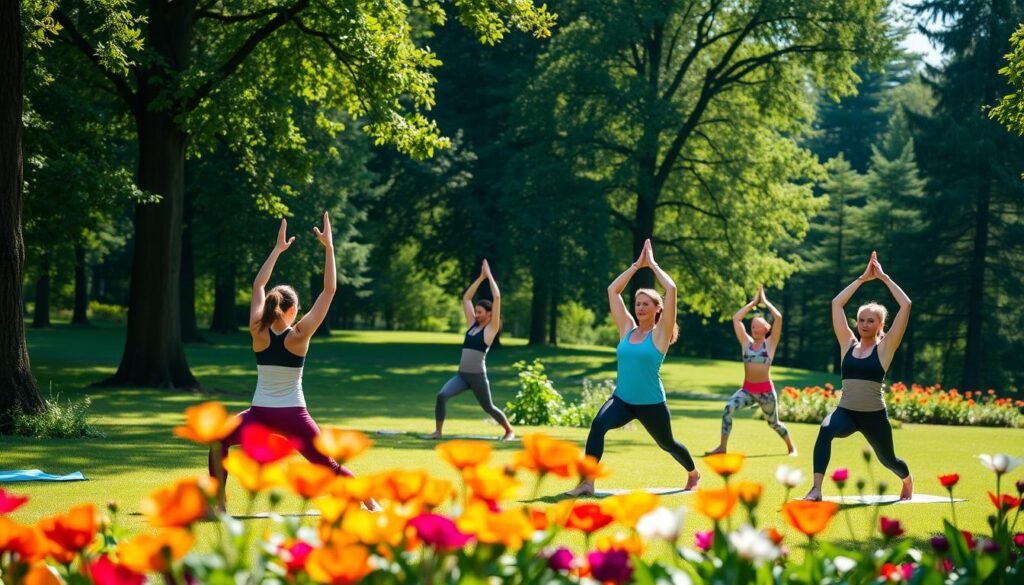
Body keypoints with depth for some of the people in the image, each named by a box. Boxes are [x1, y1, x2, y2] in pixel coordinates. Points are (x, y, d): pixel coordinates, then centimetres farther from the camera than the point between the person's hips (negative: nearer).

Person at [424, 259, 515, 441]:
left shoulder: (491, 328, -3)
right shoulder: (472, 324, 13)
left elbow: (497, 298, -10)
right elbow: (466, 298, 18)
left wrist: (489, 275, -2)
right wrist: (481, 277, 15)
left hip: (477, 376, -5)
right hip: (461, 374, 5)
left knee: (488, 407, 9)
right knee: (442, 396, -18)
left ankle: (509, 431, 30)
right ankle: (438, 431, -15)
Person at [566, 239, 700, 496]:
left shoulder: (660, 334, -7)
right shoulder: (627, 329, 5)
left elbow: (672, 289, -17)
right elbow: (612, 290, 7)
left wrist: (652, 264, -6)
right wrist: (637, 265, 7)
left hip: (651, 403, -2)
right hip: (622, 399, 2)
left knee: (667, 444, 20)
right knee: (599, 424, -29)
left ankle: (693, 474, 52)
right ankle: (587, 482, -31)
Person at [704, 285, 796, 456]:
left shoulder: (770, 343, -2)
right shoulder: (746, 343, 7)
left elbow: (778, 318, -12)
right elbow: (736, 319, 5)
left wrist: (765, 302, -1)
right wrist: (753, 303, 8)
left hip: (765, 390, -2)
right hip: (747, 389, 2)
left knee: (774, 423, 12)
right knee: (728, 408, -24)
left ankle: (791, 447, 38)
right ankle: (722, 447, -22)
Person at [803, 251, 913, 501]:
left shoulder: (885, 347, -3)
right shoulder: (849, 344, 5)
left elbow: (906, 305, -10)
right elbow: (836, 304, 5)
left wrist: (883, 277, -5)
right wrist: (863, 278, 5)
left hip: (874, 415, -1)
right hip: (846, 411, 1)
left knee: (887, 459, 21)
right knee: (826, 429, -34)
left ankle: (908, 481, 59)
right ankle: (816, 489, -37)